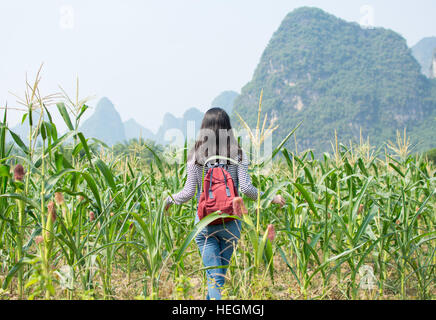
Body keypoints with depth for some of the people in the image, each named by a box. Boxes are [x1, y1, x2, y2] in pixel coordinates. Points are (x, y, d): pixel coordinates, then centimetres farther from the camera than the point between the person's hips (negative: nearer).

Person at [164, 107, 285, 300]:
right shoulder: (238, 154, -3)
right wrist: (271, 198, 4)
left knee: (213, 275, 1)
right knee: (220, 273, 18)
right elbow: (245, 188, -10)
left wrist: (170, 199, 16)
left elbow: (189, 192, -4)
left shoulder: (195, 155, -2)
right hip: (231, 222, 1)